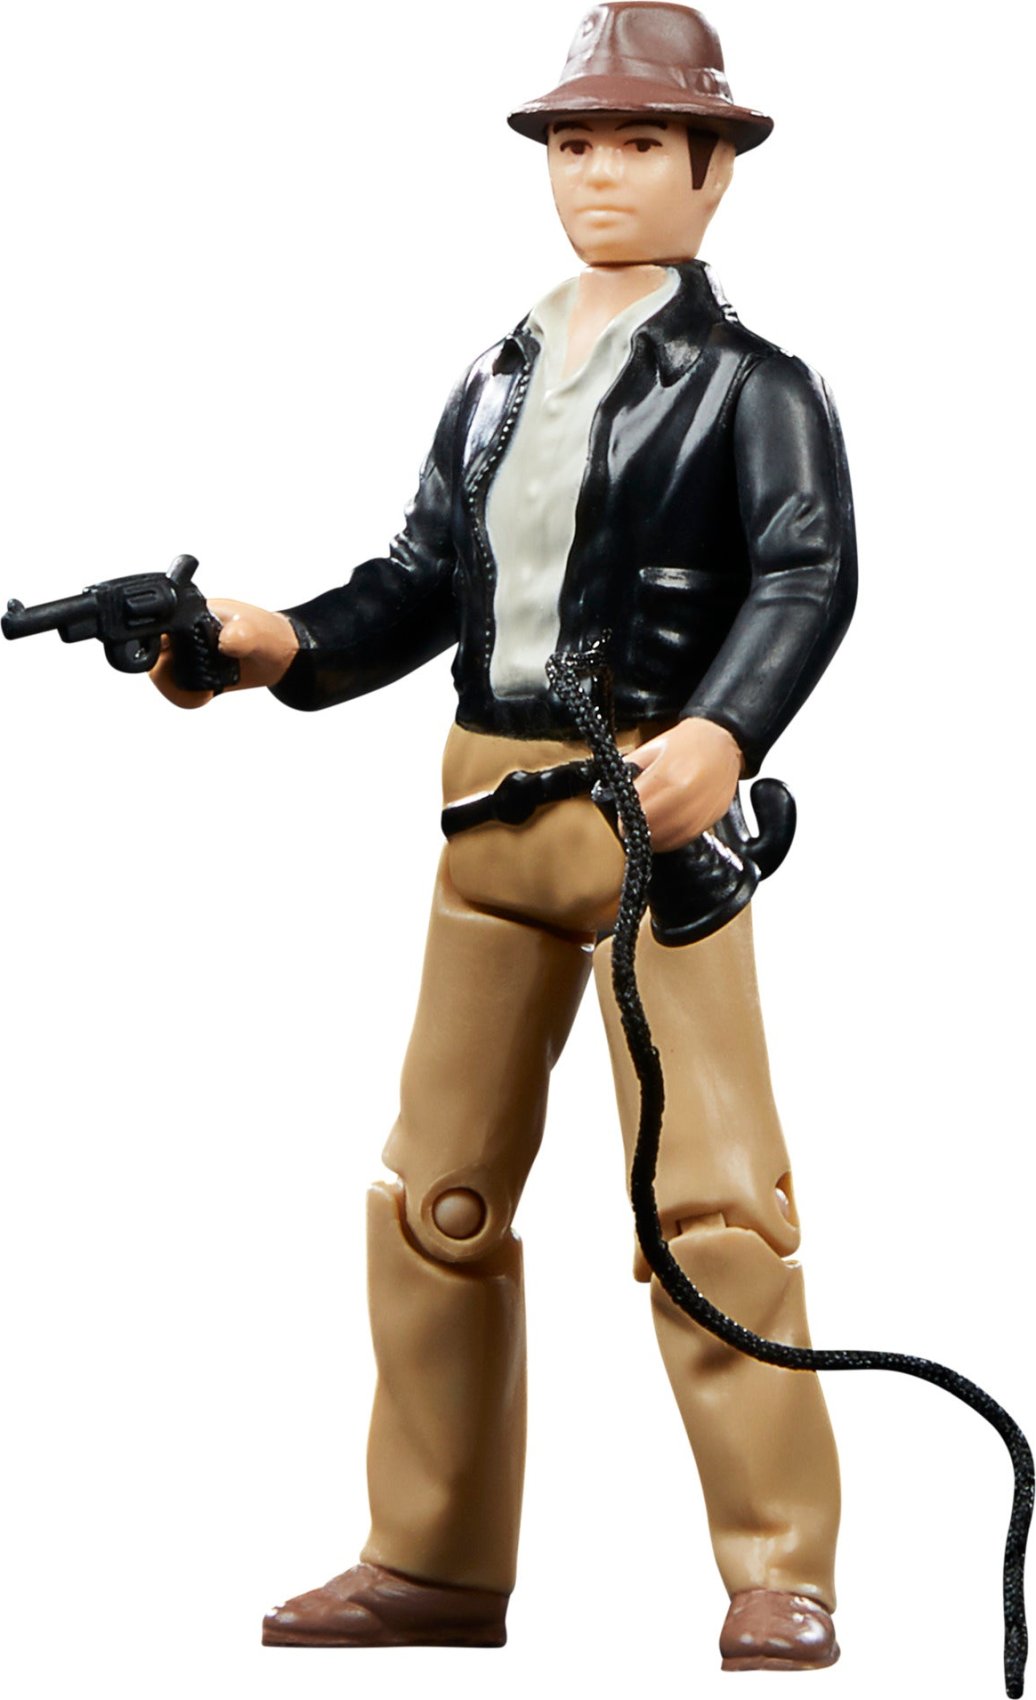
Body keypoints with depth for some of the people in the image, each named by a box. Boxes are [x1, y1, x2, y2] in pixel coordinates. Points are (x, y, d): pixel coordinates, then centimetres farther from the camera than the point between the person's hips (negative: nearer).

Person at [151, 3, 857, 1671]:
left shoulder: (748, 383, -1)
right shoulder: (494, 386, 18)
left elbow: (809, 576, -15)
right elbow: (422, 583, 16)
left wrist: (723, 732, -32)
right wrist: (281, 643, -2)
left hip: (658, 802, -6)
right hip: (491, 810, 7)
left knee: (707, 1190, -10)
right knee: (437, 1191, 8)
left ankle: (780, 1580, -3)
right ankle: (438, 1566, 18)